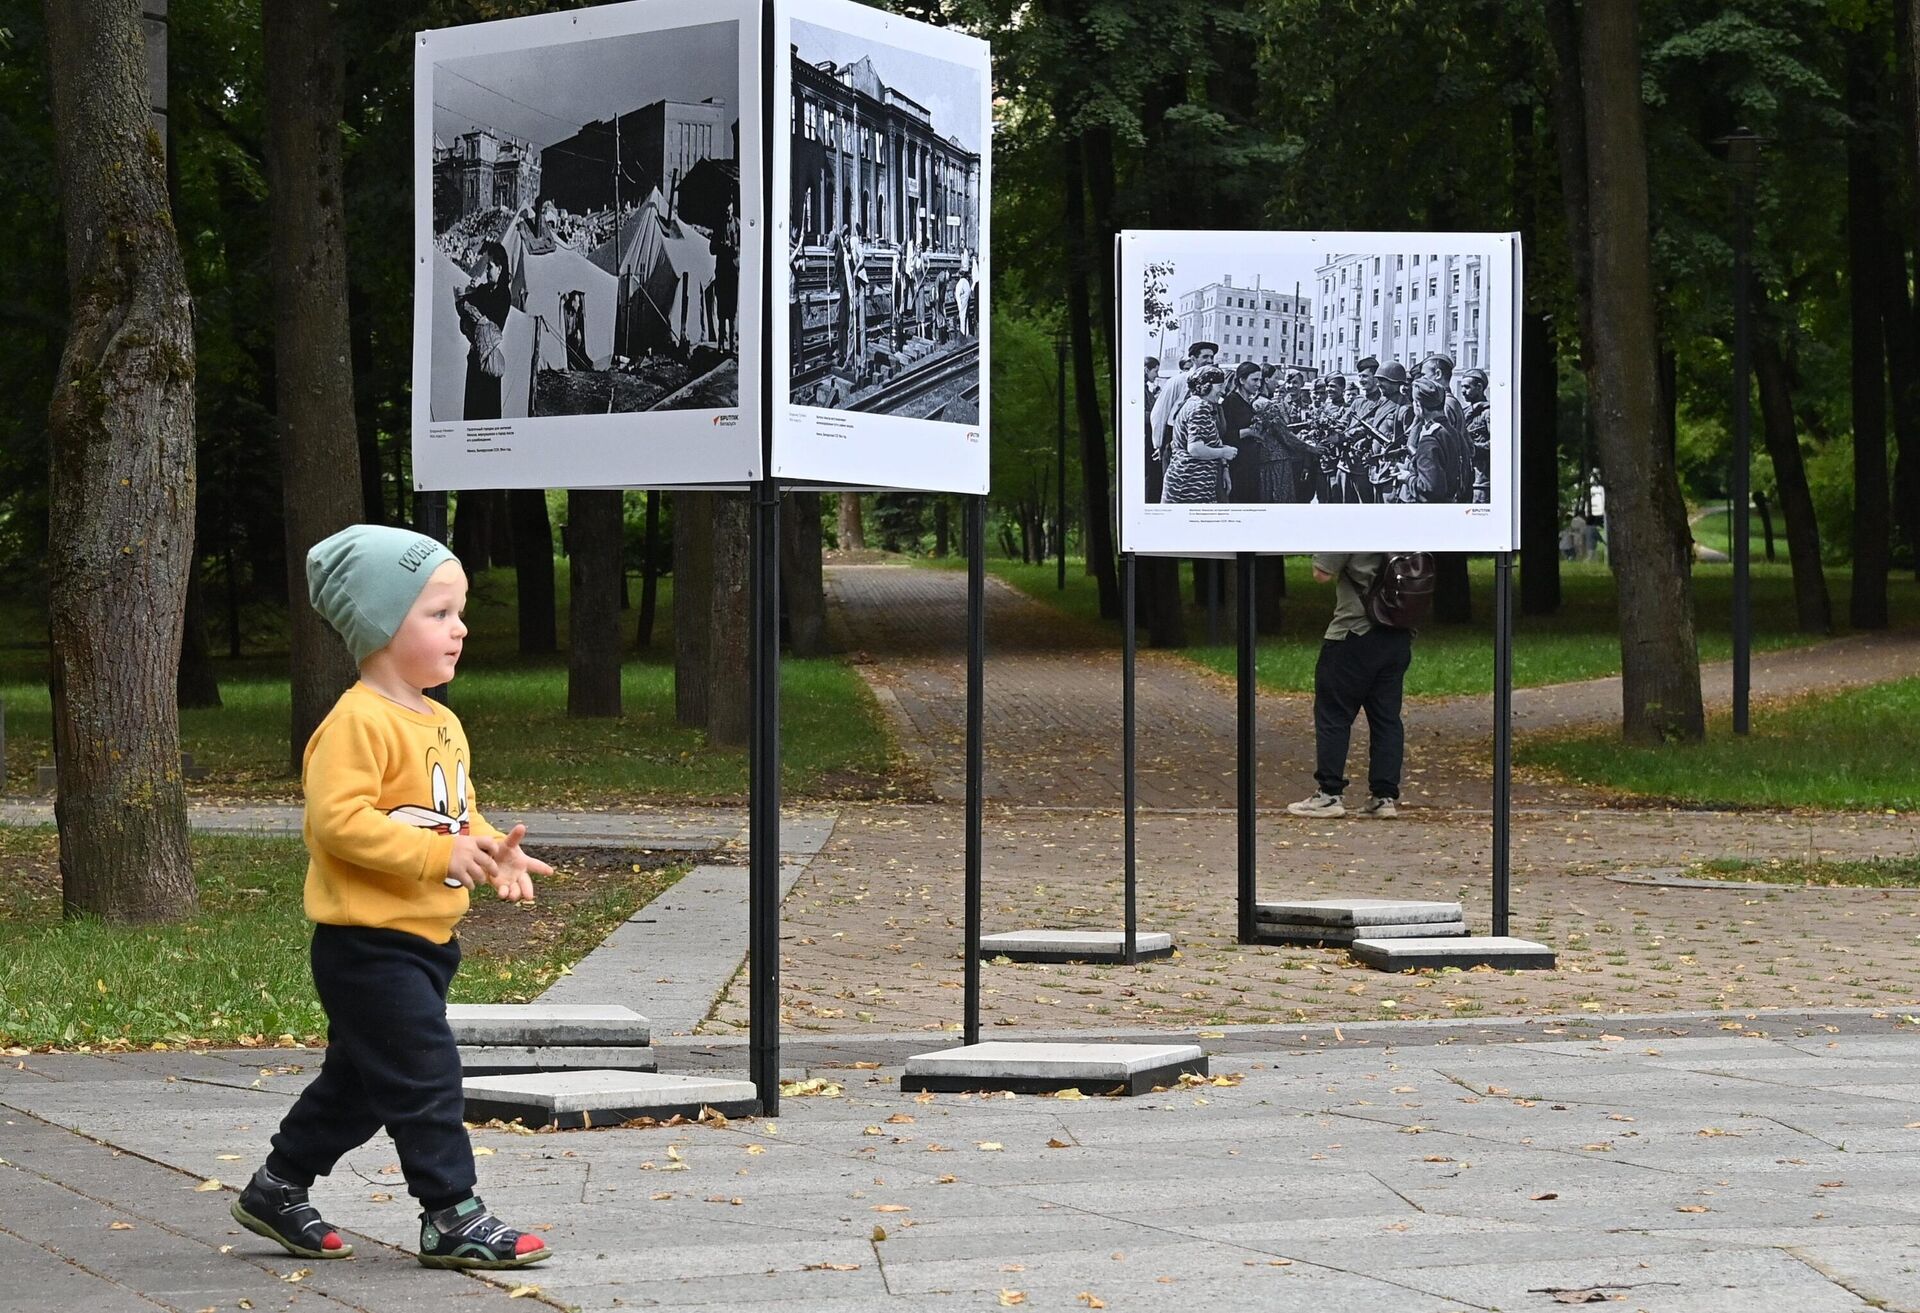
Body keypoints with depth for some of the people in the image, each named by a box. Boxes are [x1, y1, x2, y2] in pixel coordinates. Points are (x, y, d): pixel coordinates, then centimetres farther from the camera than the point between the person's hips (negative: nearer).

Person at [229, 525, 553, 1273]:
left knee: (359, 1082, 18)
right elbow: (337, 818, -27)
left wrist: (493, 852, 2)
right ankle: (451, 1217, -2)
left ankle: (277, 1191, 30)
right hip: (369, 943, -10)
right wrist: (439, 854, -27)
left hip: (425, 940, 10)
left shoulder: (443, 725, 14)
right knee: (424, 1076, -9)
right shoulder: (359, 722, -17)